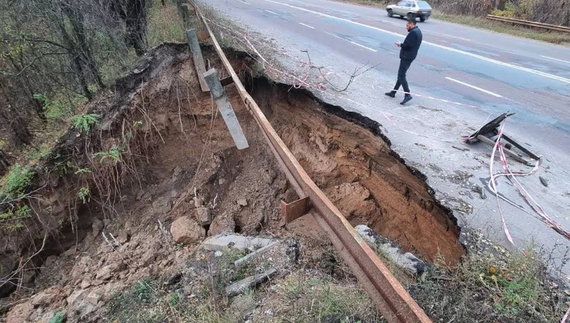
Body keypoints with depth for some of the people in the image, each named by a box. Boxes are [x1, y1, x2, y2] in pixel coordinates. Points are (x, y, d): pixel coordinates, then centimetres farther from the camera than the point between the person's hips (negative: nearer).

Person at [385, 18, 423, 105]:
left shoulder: (413, 32, -18)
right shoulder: (417, 31, 15)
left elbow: (408, 45, -24)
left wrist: (400, 44, -7)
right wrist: (402, 44, 5)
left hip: (407, 57, -11)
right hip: (409, 56, 11)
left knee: (401, 76, -10)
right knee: (401, 75, 16)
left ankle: (407, 94, -14)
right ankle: (393, 92, 24)